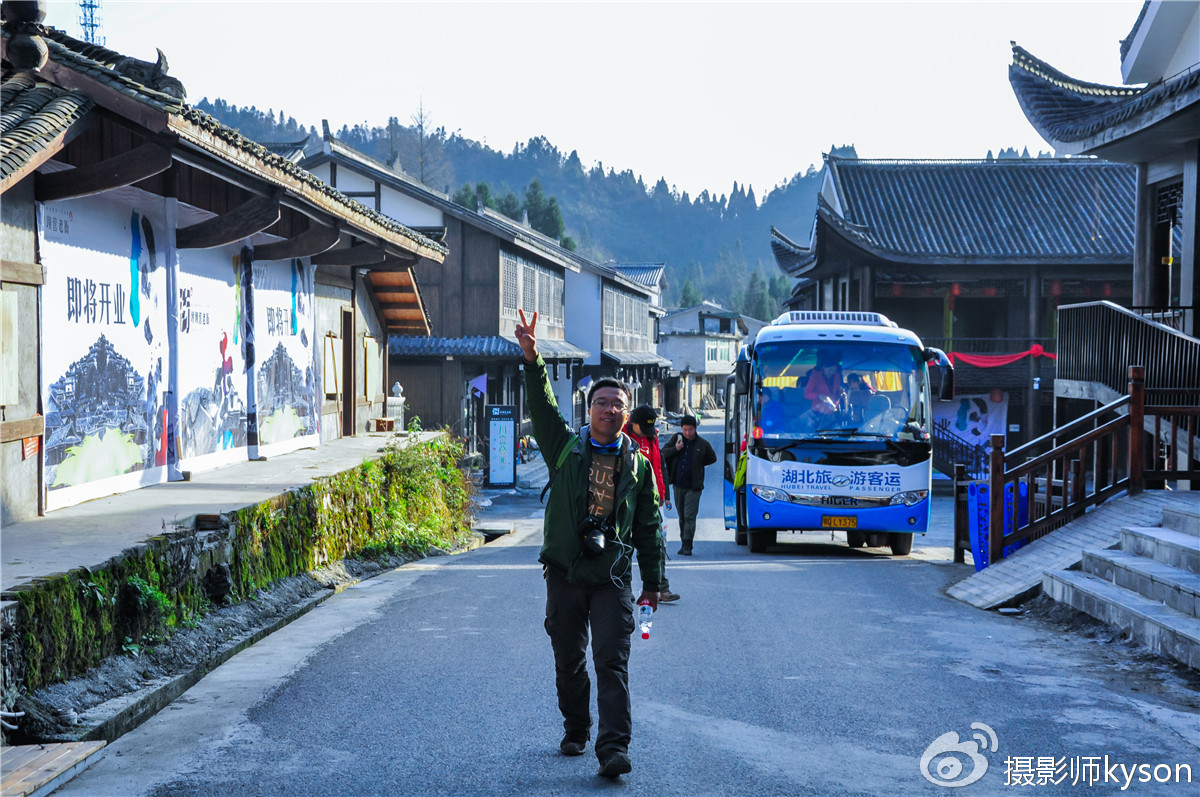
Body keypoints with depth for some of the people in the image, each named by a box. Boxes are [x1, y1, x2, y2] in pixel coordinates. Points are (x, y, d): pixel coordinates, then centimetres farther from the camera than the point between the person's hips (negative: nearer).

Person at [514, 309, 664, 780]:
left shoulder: (638, 464, 7)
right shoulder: (566, 448, 5)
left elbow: (649, 527, 10)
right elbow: (542, 407, -10)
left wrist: (653, 582, 9)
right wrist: (532, 360, -26)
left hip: (612, 578, -1)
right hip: (564, 574, 1)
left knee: (612, 663, -9)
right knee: (569, 662, 11)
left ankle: (614, 748, -12)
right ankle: (576, 730, 30)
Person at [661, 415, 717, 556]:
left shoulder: (703, 444, -1)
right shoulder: (676, 438, 4)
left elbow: (712, 459, 14)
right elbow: (663, 453, 5)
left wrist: (697, 464, 5)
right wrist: (675, 449, -13)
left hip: (693, 487, -3)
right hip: (678, 485, 3)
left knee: (689, 516, -10)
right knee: (681, 516, 11)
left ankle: (687, 546, -12)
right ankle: (683, 542, 21)